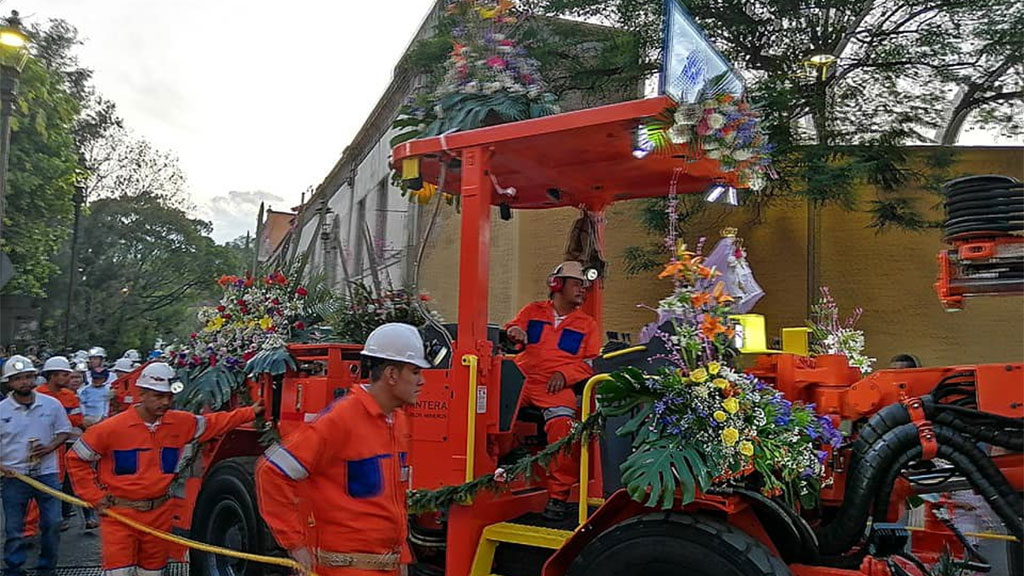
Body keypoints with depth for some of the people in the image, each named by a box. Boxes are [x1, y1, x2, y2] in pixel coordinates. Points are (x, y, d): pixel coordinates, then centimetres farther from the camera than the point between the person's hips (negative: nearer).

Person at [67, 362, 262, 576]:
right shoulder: (112, 428, -12)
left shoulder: (183, 423, -1)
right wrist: (95, 497, -4)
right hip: (119, 513, -4)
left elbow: (215, 422, 13)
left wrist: (251, 412, 9)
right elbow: (76, 458, -2)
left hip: (160, 514, 4)